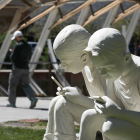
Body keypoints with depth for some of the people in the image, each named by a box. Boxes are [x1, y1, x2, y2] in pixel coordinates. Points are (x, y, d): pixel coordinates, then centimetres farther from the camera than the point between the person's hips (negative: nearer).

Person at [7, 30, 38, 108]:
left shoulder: (18, 46, -13)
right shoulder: (28, 46, 10)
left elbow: (12, 57, -14)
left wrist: (12, 52, 10)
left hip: (17, 68, -6)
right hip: (26, 68, 6)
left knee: (12, 85, 6)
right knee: (25, 84, 7)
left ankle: (12, 103, 10)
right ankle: (32, 98, -16)